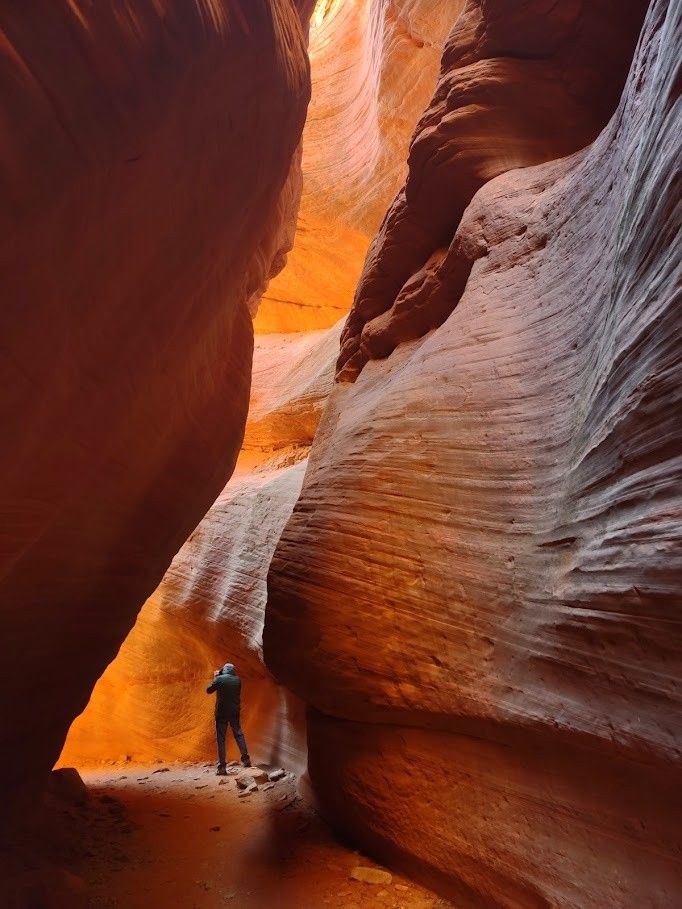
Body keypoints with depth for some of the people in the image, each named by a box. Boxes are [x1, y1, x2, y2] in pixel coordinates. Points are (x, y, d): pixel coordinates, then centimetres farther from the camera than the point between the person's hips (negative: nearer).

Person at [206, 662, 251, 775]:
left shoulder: (219, 679, -10)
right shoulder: (238, 680, 2)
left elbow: (209, 690, 1)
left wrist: (215, 678, 11)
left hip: (222, 712, -3)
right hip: (235, 712, 3)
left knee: (220, 738, 3)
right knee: (238, 734, 18)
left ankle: (222, 767, 0)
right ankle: (245, 758, 15)